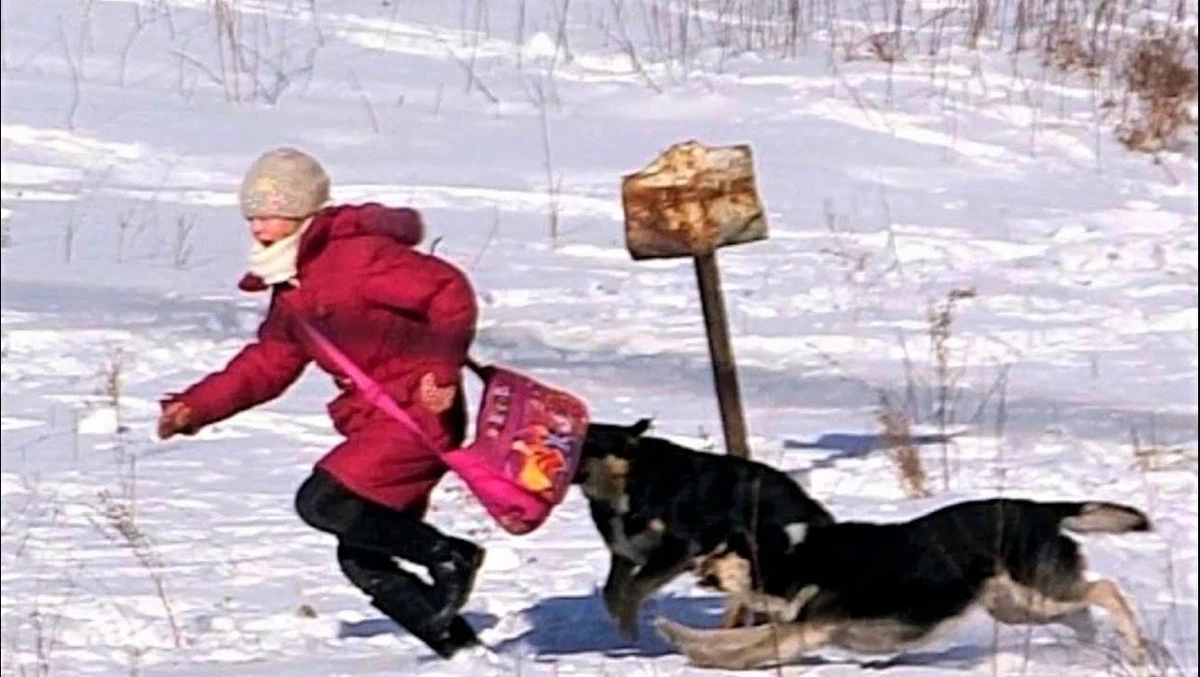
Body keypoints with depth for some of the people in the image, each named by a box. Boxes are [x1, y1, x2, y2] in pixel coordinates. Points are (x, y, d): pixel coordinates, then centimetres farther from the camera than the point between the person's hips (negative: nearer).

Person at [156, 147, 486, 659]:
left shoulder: (357, 255, -14)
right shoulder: (291, 290, 15)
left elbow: (450, 293, -19)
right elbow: (267, 365, 21)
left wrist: (442, 372, -24)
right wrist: (196, 406, 12)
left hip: (418, 416, -10)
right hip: (376, 423, 10)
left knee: (322, 501, -20)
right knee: (362, 561, 7)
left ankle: (448, 556, -10)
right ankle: (460, 648, 12)